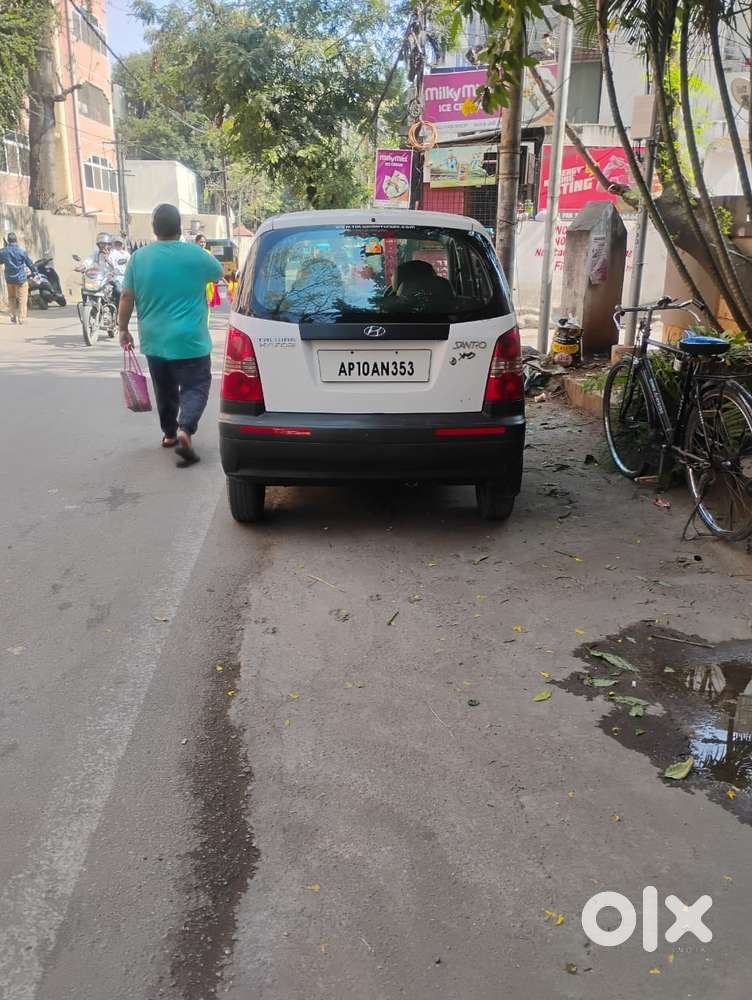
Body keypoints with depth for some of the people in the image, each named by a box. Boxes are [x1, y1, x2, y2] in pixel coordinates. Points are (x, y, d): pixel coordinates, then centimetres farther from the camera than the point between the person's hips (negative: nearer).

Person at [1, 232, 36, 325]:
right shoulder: (21, 251, -12)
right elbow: (30, 263, -5)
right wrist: (34, 272, 11)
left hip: (9, 278, 4)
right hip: (21, 278, -4)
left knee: (11, 298, 18)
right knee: (22, 299, 1)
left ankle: (13, 316, 20)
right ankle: (22, 318, -2)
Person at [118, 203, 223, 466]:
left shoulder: (139, 257, -1)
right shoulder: (195, 254, -7)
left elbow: (126, 297, 0)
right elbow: (219, 273, 13)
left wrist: (123, 329, 11)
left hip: (154, 341, 4)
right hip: (189, 341, -3)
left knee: (165, 389, 19)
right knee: (195, 386, 3)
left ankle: (169, 433, 30)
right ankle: (184, 429, -20)